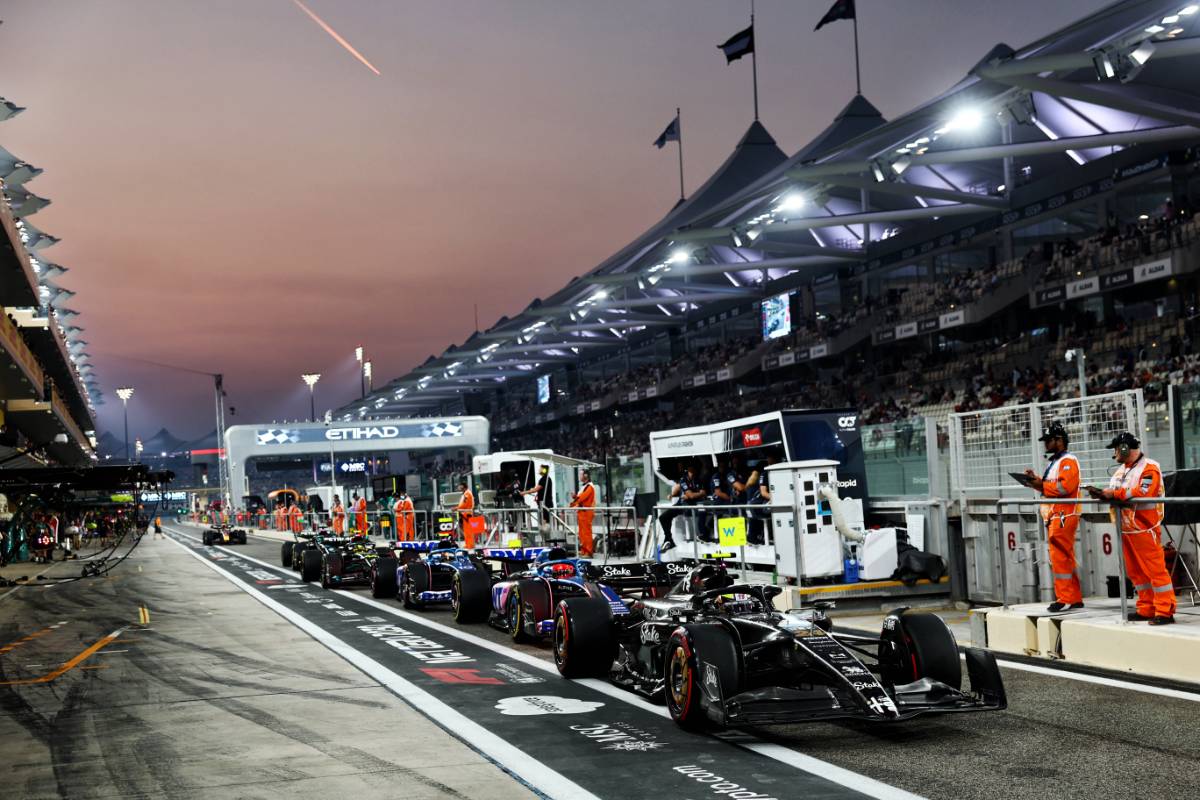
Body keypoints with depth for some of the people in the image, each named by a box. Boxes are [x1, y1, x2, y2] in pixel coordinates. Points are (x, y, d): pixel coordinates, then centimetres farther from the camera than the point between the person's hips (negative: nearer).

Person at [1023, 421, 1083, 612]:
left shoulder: (1068, 461, -8)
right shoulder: (1054, 462, 23)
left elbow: (1065, 487, -21)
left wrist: (1041, 485, -14)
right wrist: (1036, 480, 9)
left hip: (1063, 516, -10)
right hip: (1054, 516, 10)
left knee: (1060, 557, -11)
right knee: (1065, 559, 12)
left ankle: (1065, 599, -8)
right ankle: (1075, 598, 18)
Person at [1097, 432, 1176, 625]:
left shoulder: (1149, 468, -10)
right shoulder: (1122, 470, 18)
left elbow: (1142, 493, -24)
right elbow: (1114, 493, 18)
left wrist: (1114, 493, -21)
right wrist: (1102, 493, -3)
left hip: (1144, 529, -9)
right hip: (1126, 528, 9)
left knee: (1155, 569, -8)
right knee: (1136, 572, 12)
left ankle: (1165, 611, -5)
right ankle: (1146, 609, 19)